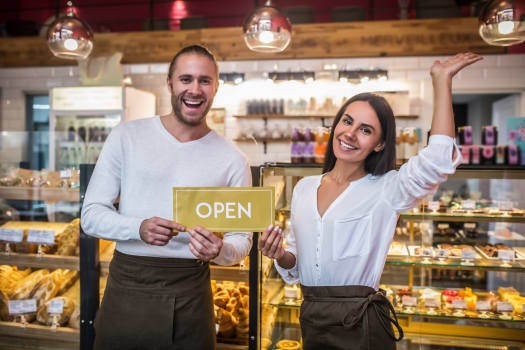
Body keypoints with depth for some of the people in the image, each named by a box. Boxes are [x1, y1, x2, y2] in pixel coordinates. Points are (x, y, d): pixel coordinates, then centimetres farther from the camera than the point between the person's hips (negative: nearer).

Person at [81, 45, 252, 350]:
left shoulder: (233, 160, -1)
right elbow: (91, 214, -1)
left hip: (190, 293, 0)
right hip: (127, 287, 0)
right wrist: (139, 228, -21)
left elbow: (242, 239, 2)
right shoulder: (127, 136, -1)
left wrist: (220, 251, -21)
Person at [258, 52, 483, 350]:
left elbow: (439, 160, -28)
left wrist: (442, 79, -23)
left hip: (360, 325, -4)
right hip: (311, 321, 4)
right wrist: (280, 256, -10)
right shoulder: (304, 188, 5)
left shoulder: (386, 191, -8)